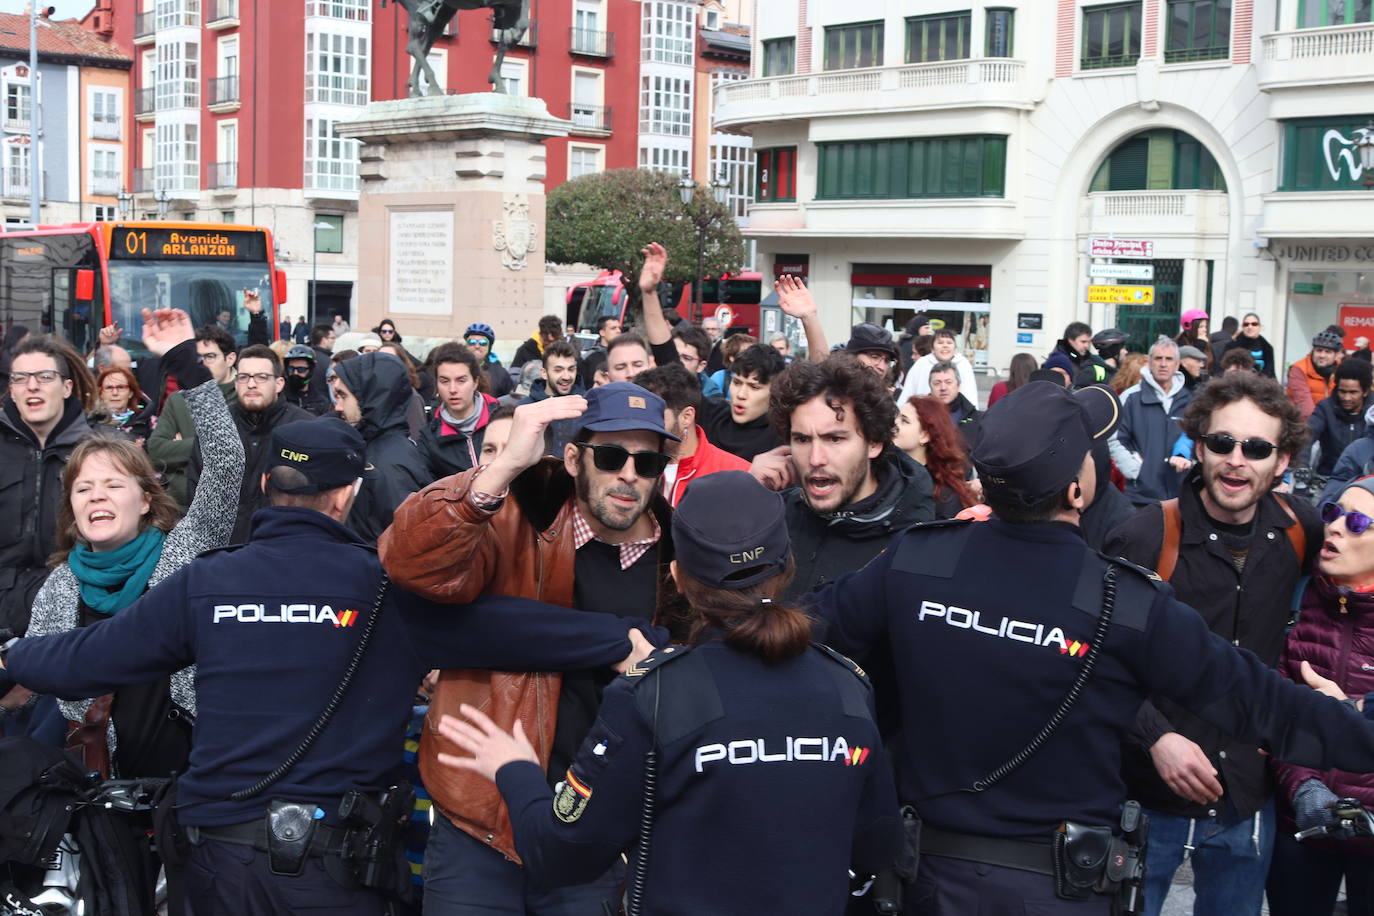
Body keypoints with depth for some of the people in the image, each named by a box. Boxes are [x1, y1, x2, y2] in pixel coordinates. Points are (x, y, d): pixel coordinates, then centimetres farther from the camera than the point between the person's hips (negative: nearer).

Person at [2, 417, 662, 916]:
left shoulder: (203, 584, -2)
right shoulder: (385, 588, -10)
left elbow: (83, 659, 4)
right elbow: (501, 627, -12)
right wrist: (618, 642, -6)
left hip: (217, 852, 3)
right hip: (331, 862, -2)